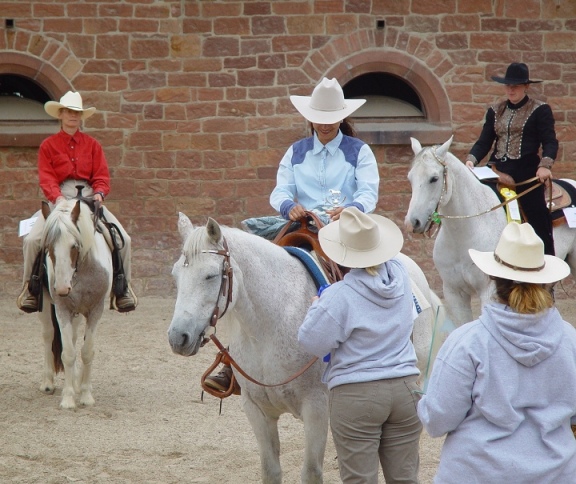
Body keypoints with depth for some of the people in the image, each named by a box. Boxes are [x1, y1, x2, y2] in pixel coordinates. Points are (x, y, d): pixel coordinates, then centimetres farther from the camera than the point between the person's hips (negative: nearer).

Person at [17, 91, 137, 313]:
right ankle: (29, 286, -4)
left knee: (123, 238, -14)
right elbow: (46, 178, -3)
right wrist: (57, 197, -22)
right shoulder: (48, 145, 6)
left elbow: (102, 176, 6)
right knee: (32, 239, -23)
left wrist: (99, 193, -16)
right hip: (59, 199, -1)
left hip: (89, 198, 1)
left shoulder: (92, 145, 12)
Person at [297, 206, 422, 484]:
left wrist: (317, 306, 6)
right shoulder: (400, 276, -1)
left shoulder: (341, 297, -20)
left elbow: (312, 342, -10)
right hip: (405, 389, 6)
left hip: (356, 397, -6)